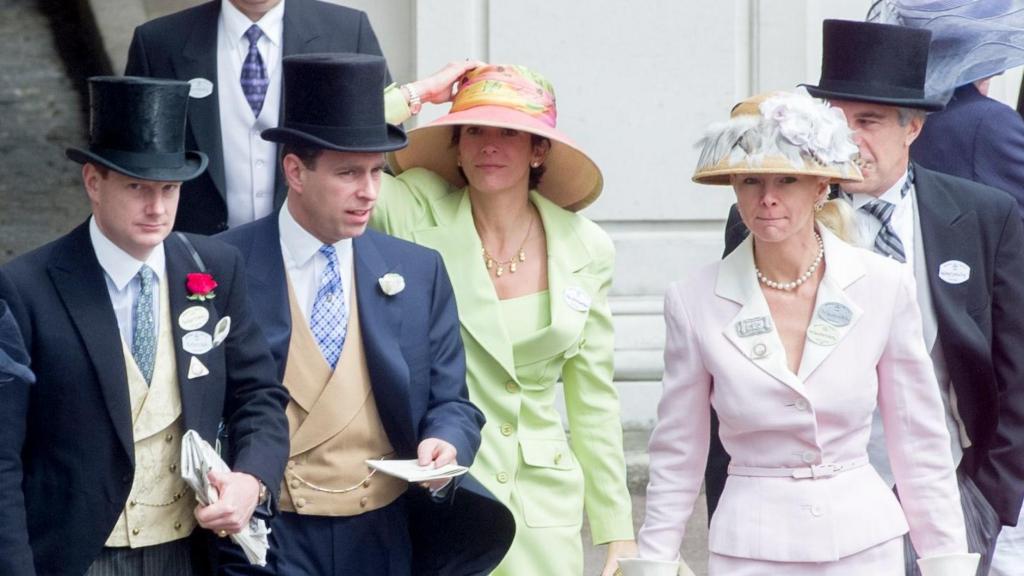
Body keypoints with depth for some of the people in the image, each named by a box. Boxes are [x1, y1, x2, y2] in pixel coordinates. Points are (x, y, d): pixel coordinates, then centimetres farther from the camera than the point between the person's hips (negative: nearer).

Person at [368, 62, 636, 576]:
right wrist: (417, 94, -8)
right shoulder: (419, 216, -3)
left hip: (541, 508, 3)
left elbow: (593, 402, 11)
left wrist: (617, 533, 10)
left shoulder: (585, 248, 5)